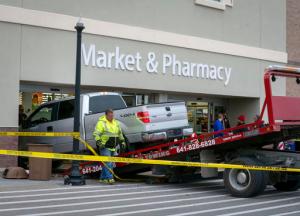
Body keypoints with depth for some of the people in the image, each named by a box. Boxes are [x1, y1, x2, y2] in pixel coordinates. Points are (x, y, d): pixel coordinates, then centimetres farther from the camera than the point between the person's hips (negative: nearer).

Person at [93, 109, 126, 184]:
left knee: (111, 164, 10)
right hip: (104, 147, -8)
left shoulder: (116, 123, 14)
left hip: (113, 147, 8)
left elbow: (120, 133, 27)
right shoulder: (101, 122, -8)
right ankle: (109, 178, -15)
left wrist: (122, 141, 19)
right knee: (107, 163, -14)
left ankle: (103, 178, 19)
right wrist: (98, 142, -25)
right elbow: (96, 134, -13)